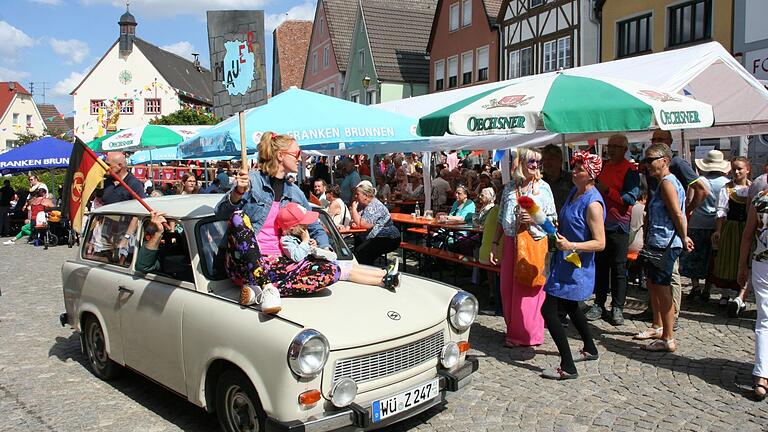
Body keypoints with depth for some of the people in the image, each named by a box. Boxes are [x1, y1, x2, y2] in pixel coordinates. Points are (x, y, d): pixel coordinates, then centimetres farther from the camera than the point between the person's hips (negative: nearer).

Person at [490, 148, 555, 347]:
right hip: (511, 242, 4)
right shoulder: (509, 188, 9)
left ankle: (529, 334, 13)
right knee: (508, 289, 6)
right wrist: (495, 243, 9)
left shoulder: (543, 187, 1)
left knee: (529, 290, -1)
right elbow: (501, 219, 13)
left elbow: (553, 218, 2)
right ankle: (513, 331, 20)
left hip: (534, 243, -3)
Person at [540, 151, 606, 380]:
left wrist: (571, 245, -31)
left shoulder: (592, 204, -20)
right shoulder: (574, 192, 8)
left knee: (548, 310, -10)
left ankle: (567, 367, -2)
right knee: (570, 307, 24)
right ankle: (590, 349, 44)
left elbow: (600, 243, -21)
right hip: (564, 261, 10)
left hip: (576, 267, -10)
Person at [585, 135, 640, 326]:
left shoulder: (630, 170, -7)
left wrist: (607, 190, -20)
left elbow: (631, 198, -17)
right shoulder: (603, 167, 13)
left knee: (619, 268, 1)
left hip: (619, 225, -6)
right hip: (601, 223, 6)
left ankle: (617, 308, 8)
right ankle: (599, 304, 17)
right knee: (600, 265, 9)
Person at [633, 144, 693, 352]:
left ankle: (668, 339, 3)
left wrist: (683, 239, -10)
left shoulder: (667, 183, -16)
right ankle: (658, 327, 35)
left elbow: (678, 214, -20)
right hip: (656, 243, 11)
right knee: (653, 286, 20)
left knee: (663, 290, -5)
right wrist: (684, 237, 14)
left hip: (665, 245, -11)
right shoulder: (662, 182, 16)